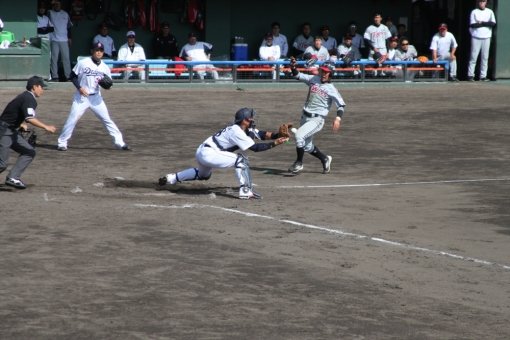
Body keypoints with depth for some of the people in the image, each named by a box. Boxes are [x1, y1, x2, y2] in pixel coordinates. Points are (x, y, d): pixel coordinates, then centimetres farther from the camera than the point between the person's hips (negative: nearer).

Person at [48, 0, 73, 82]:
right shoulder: (50, 13, 2)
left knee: (66, 58, 1)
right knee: (54, 58, -3)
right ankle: (55, 77, -1)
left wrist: (69, 38, 11)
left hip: (64, 40, 3)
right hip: (54, 40, -3)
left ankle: (67, 76, 5)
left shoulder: (65, 14, 11)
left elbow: (69, 26, 15)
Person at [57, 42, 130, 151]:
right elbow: (73, 76, -2)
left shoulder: (105, 67, 3)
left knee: (107, 119, 2)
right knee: (72, 120, -8)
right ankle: (62, 142, 3)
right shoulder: (83, 63, -7)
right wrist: (79, 88, -15)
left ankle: (119, 142, 6)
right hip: (81, 97, -3)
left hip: (96, 97, 3)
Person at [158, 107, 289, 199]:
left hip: (202, 152, 10)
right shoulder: (236, 132, -21)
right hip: (208, 153, -10)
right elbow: (255, 147, -23)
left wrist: (277, 135, -14)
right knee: (241, 160, -18)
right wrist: (275, 143, -23)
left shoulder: (247, 129, 7)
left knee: (203, 175, 36)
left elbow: (262, 134, 0)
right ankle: (245, 191, -17)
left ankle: (171, 178, 37)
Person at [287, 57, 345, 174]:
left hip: (317, 119, -6)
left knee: (299, 135, -25)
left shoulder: (331, 89, -9)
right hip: (305, 117, 6)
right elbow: (297, 75, -2)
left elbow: (341, 104, -12)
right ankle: (325, 159, 41)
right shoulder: (313, 79, 4)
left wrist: (338, 118, -27)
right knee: (307, 146, 16)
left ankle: (299, 163, -10)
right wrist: (293, 67, -23)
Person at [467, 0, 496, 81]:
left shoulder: (490, 12, 7)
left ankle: (483, 76, 5)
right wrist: (486, 24, -8)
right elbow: (472, 25, -9)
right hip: (476, 37, -2)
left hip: (486, 37, 2)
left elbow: (493, 23, -5)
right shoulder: (474, 12, 1)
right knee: (473, 57, -3)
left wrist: (482, 23, -11)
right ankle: (470, 75, -1)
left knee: (485, 57, 2)